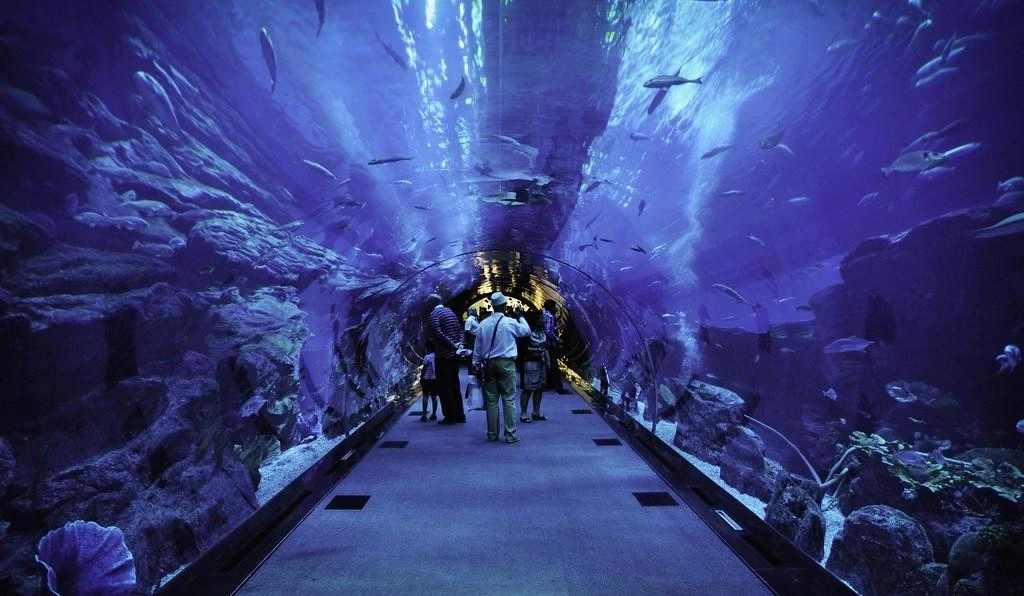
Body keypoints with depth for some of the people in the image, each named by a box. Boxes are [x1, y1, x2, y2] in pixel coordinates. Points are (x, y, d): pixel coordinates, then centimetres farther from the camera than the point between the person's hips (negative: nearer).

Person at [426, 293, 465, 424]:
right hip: (454, 355, 8)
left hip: (443, 356, -7)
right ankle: (459, 415, 19)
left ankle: (450, 416, 5)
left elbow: (438, 333, -23)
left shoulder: (434, 314, -10)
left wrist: (452, 344, -17)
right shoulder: (450, 311, 13)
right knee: (454, 384, 14)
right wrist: (459, 343, 1)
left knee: (444, 386, 2)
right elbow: (460, 329, 13)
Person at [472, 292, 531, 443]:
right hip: (506, 363, -3)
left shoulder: (483, 324, 3)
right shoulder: (510, 322, -7)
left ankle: (492, 434, 15)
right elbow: (526, 331, 10)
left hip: (489, 364, 4)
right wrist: (521, 317, 24)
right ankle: (510, 434, 1)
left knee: (491, 400, 9)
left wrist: (476, 364, 16)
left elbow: (477, 347, 7)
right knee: (508, 399, 1)